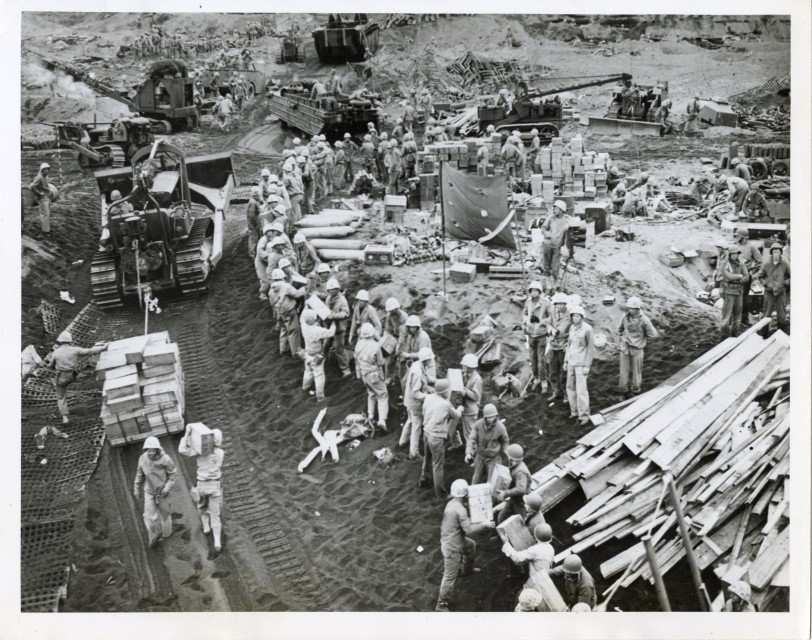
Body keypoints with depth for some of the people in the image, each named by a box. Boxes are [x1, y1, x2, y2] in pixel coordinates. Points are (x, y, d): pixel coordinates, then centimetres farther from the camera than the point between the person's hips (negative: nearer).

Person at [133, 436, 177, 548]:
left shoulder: (165, 459, -24)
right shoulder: (143, 458, -14)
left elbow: (173, 474, -11)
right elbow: (140, 474, 3)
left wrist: (168, 487, -20)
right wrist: (136, 488, 8)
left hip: (162, 492, -2)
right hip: (149, 491, 2)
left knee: (164, 512, 17)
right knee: (149, 515, -1)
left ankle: (166, 533, 43)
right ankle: (155, 535, 25)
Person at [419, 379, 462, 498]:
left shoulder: (428, 397, -4)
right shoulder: (446, 404, -19)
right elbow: (456, 416, 0)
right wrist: (460, 409, 20)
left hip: (426, 431, 7)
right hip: (437, 436, -7)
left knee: (427, 458, 27)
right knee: (438, 464, 5)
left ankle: (423, 480, 45)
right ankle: (439, 491, 16)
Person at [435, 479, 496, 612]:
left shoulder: (452, 503, -1)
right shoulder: (460, 510, -30)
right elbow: (469, 530, -27)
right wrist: (484, 525, -16)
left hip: (449, 538, 10)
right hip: (452, 547, -10)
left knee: (471, 545, 34)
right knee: (450, 576, 0)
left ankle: (467, 569, 58)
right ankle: (441, 605, 11)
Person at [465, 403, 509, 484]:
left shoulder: (500, 427, -19)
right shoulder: (478, 424, -16)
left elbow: (505, 441, 1)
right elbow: (472, 440, -18)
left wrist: (507, 452, -13)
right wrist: (468, 453, -32)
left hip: (493, 458, -2)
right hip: (480, 456, 2)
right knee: (476, 481, 11)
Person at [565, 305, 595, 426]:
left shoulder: (587, 329, -17)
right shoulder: (572, 327, 4)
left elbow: (591, 348, -13)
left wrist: (587, 366, -15)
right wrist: (565, 361, 13)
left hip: (581, 363, -7)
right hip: (571, 362, 7)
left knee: (581, 389, -9)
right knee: (570, 387, 12)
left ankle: (584, 416, -2)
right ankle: (575, 411, 25)